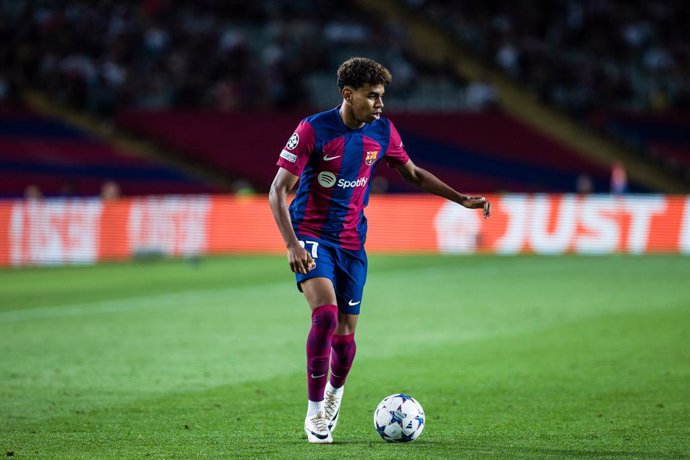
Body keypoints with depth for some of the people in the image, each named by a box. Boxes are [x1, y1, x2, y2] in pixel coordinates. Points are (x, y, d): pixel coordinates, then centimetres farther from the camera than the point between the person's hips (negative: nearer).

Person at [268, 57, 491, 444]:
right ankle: (315, 412, -15)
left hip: (352, 243, 4)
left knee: (346, 333, 5)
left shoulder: (382, 131, 0)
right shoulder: (313, 130, -15)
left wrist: (462, 199, 11)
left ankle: (335, 390, 38)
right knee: (325, 313, -25)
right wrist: (292, 244, -25)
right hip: (312, 236, -4)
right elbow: (278, 190, -14)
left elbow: (413, 174, 17)